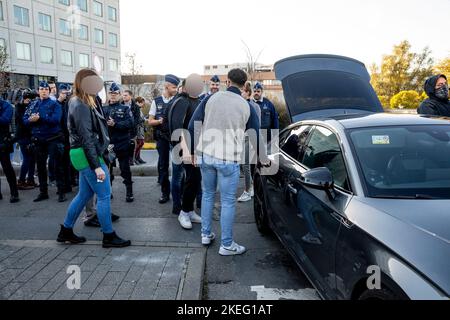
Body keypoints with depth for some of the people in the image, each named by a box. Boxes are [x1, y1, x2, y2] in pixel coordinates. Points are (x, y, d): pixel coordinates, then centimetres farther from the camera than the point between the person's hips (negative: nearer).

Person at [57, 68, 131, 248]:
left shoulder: (79, 103, 14)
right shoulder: (81, 107, -16)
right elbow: (87, 139, -20)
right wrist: (97, 166, -21)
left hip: (85, 156, 10)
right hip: (88, 156, -10)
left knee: (84, 194, 17)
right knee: (104, 196, -2)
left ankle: (66, 231, 29)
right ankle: (109, 236, 8)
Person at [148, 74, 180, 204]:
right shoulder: (156, 101, 3)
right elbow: (150, 121, 5)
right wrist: (159, 121, -14)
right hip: (162, 137, 1)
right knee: (163, 165, 8)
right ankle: (165, 192, 20)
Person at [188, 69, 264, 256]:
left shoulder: (211, 99, 2)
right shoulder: (247, 107, -1)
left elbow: (192, 126, 1)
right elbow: (255, 136, 5)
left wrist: (193, 151, 11)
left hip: (206, 155, 3)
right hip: (229, 159, -3)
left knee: (208, 195, 20)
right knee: (228, 202, 6)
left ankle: (206, 235, 31)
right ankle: (227, 245, 15)